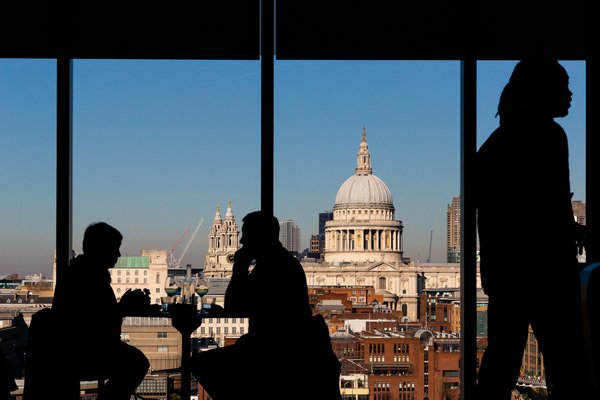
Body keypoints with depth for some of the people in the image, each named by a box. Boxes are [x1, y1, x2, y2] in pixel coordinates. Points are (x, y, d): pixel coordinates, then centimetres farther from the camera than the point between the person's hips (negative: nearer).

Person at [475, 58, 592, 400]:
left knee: (502, 353, 12)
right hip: (542, 267, -8)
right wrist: (574, 231, 0)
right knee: (567, 364, -5)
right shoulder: (547, 134, -10)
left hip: (502, 265, 9)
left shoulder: (497, 139, 15)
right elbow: (555, 206, -18)